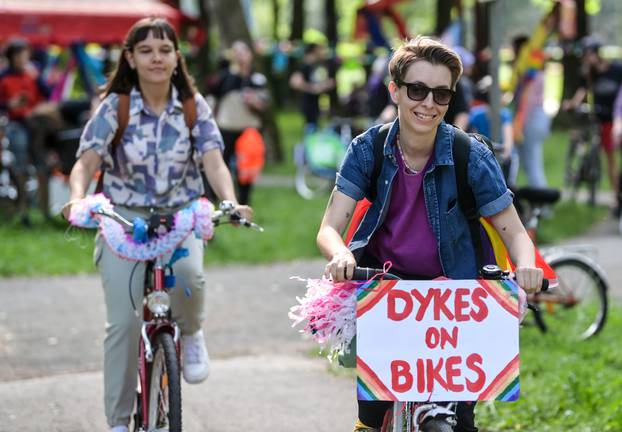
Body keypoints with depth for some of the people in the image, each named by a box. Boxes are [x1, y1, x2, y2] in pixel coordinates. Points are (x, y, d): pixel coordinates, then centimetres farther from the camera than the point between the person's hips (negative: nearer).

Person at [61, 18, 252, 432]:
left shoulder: (193, 107, -2)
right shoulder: (113, 109, -6)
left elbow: (214, 164, -11)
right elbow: (86, 164, -14)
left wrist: (231, 204, -31)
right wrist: (78, 198, -37)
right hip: (126, 219, -1)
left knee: (188, 275, -33)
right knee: (124, 322, -11)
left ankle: (191, 335, 1)